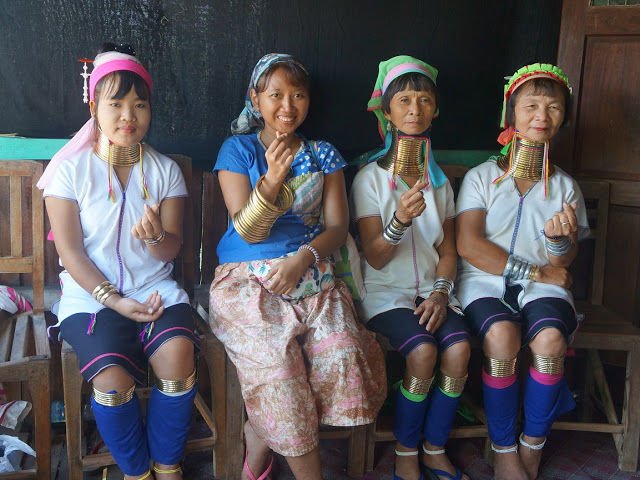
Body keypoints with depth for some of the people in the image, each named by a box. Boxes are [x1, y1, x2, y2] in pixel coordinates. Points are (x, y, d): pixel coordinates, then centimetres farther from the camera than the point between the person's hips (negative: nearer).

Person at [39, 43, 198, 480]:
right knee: (113, 376, -27)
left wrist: (156, 236, -20)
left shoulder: (165, 170, 6)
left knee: (177, 354, -27)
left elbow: (171, 250, 4)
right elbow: (71, 251, -4)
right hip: (90, 293, -2)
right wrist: (114, 301, -15)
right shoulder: (71, 169, -1)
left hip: (154, 288, 2)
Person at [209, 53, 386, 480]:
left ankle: (259, 439, -4)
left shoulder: (324, 155, 14)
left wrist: (304, 257, -15)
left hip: (311, 276, 3)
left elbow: (337, 226, 5)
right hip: (248, 279, -2)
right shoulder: (238, 150, 6)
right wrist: (271, 180, -21)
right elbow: (248, 232, -4)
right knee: (276, 356, -30)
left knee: (343, 349, -26)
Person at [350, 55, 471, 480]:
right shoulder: (370, 177, -3)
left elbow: (448, 249, 12)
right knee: (423, 351, -28)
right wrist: (400, 220, -29)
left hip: (431, 291, 4)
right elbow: (375, 257, -10)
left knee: (459, 349, -23)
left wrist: (440, 291, -7)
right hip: (386, 291, -4)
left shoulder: (440, 180, 12)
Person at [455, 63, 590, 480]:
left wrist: (561, 240, -18)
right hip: (485, 282, -2)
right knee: (502, 336, -32)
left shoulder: (565, 186, 12)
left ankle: (533, 444, -5)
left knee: (550, 338, -29)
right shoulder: (481, 177, 4)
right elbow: (469, 245, -7)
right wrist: (533, 271, -11)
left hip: (542, 285, 2)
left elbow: (563, 263, 7)